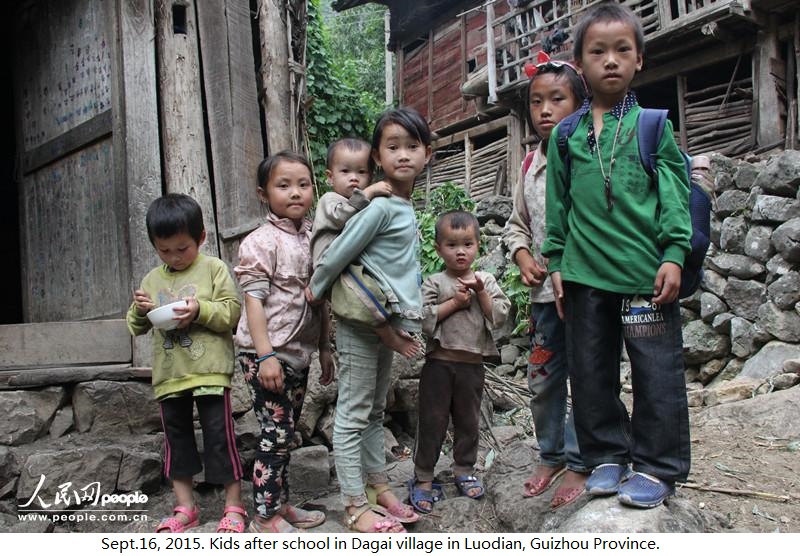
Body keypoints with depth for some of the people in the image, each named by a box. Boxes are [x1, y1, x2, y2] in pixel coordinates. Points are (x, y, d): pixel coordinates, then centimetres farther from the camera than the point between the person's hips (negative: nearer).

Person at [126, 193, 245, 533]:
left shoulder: (214, 269, -1)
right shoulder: (152, 279, 12)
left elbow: (232, 312, -7)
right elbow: (136, 328, 15)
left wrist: (200, 310, -21)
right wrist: (140, 311, -6)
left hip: (209, 371, -5)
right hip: (169, 375, 5)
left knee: (219, 436, 0)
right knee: (176, 439, 12)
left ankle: (234, 506, 12)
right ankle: (185, 508, 24)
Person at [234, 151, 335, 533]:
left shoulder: (313, 238, 10)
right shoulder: (261, 241, -11)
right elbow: (254, 300, -16)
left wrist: (324, 348, 14)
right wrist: (265, 355, -22)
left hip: (298, 355, 7)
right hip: (268, 356, -7)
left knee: (285, 434, 15)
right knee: (276, 434, -3)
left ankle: (281, 504, 28)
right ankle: (265, 516, 10)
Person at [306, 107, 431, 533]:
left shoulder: (405, 207, 9)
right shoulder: (381, 206, -18)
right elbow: (338, 253, -18)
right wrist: (316, 290, -5)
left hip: (386, 322, 9)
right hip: (359, 322, -9)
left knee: (375, 411, 18)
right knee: (353, 414, 0)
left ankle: (379, 487, 30)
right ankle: (356, 507, 8)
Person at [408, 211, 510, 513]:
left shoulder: (485, 280, 7)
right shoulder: (435, 283, -2)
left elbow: (500, 316, -2)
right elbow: (423, 318, -15)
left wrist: (481, 293, -13)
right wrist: (455, 301, -15)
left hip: (472, 364, 3)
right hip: (439, 363, -3)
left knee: (468, 420, 15)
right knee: (432, 421, 2)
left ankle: (464, 471, 31)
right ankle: (423, 477, 12)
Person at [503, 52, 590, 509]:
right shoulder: (531, 164, 11)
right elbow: (516, 224, 19)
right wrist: (523, 258, 2)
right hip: (544, 289, 6)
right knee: (541, 379, 13)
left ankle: (580, 464, 17)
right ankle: (552, 456, 31)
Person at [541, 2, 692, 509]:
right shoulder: (566, 135, 8)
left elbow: (675, 195, 0)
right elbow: (558, 202, 11)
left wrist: (674, 254, -8)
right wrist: (556, 262, 7)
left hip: (646, 273, -2)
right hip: (585, 275, 3)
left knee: (657, 372, 3)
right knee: (591, 371, 11)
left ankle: (657, 467, 18)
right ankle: (607, 456, 27)